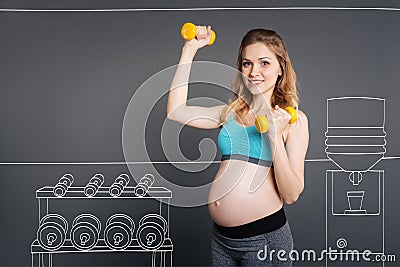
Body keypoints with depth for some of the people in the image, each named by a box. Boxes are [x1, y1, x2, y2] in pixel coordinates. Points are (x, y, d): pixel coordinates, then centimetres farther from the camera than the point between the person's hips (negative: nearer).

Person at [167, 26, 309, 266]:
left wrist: (275, 137, -21)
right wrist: (189, 49, 2)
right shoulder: (231, 112, 6)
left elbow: (291, 195, -9)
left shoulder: (294, 119, -5)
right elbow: (176, 111, -3)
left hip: (265, 237, -4)